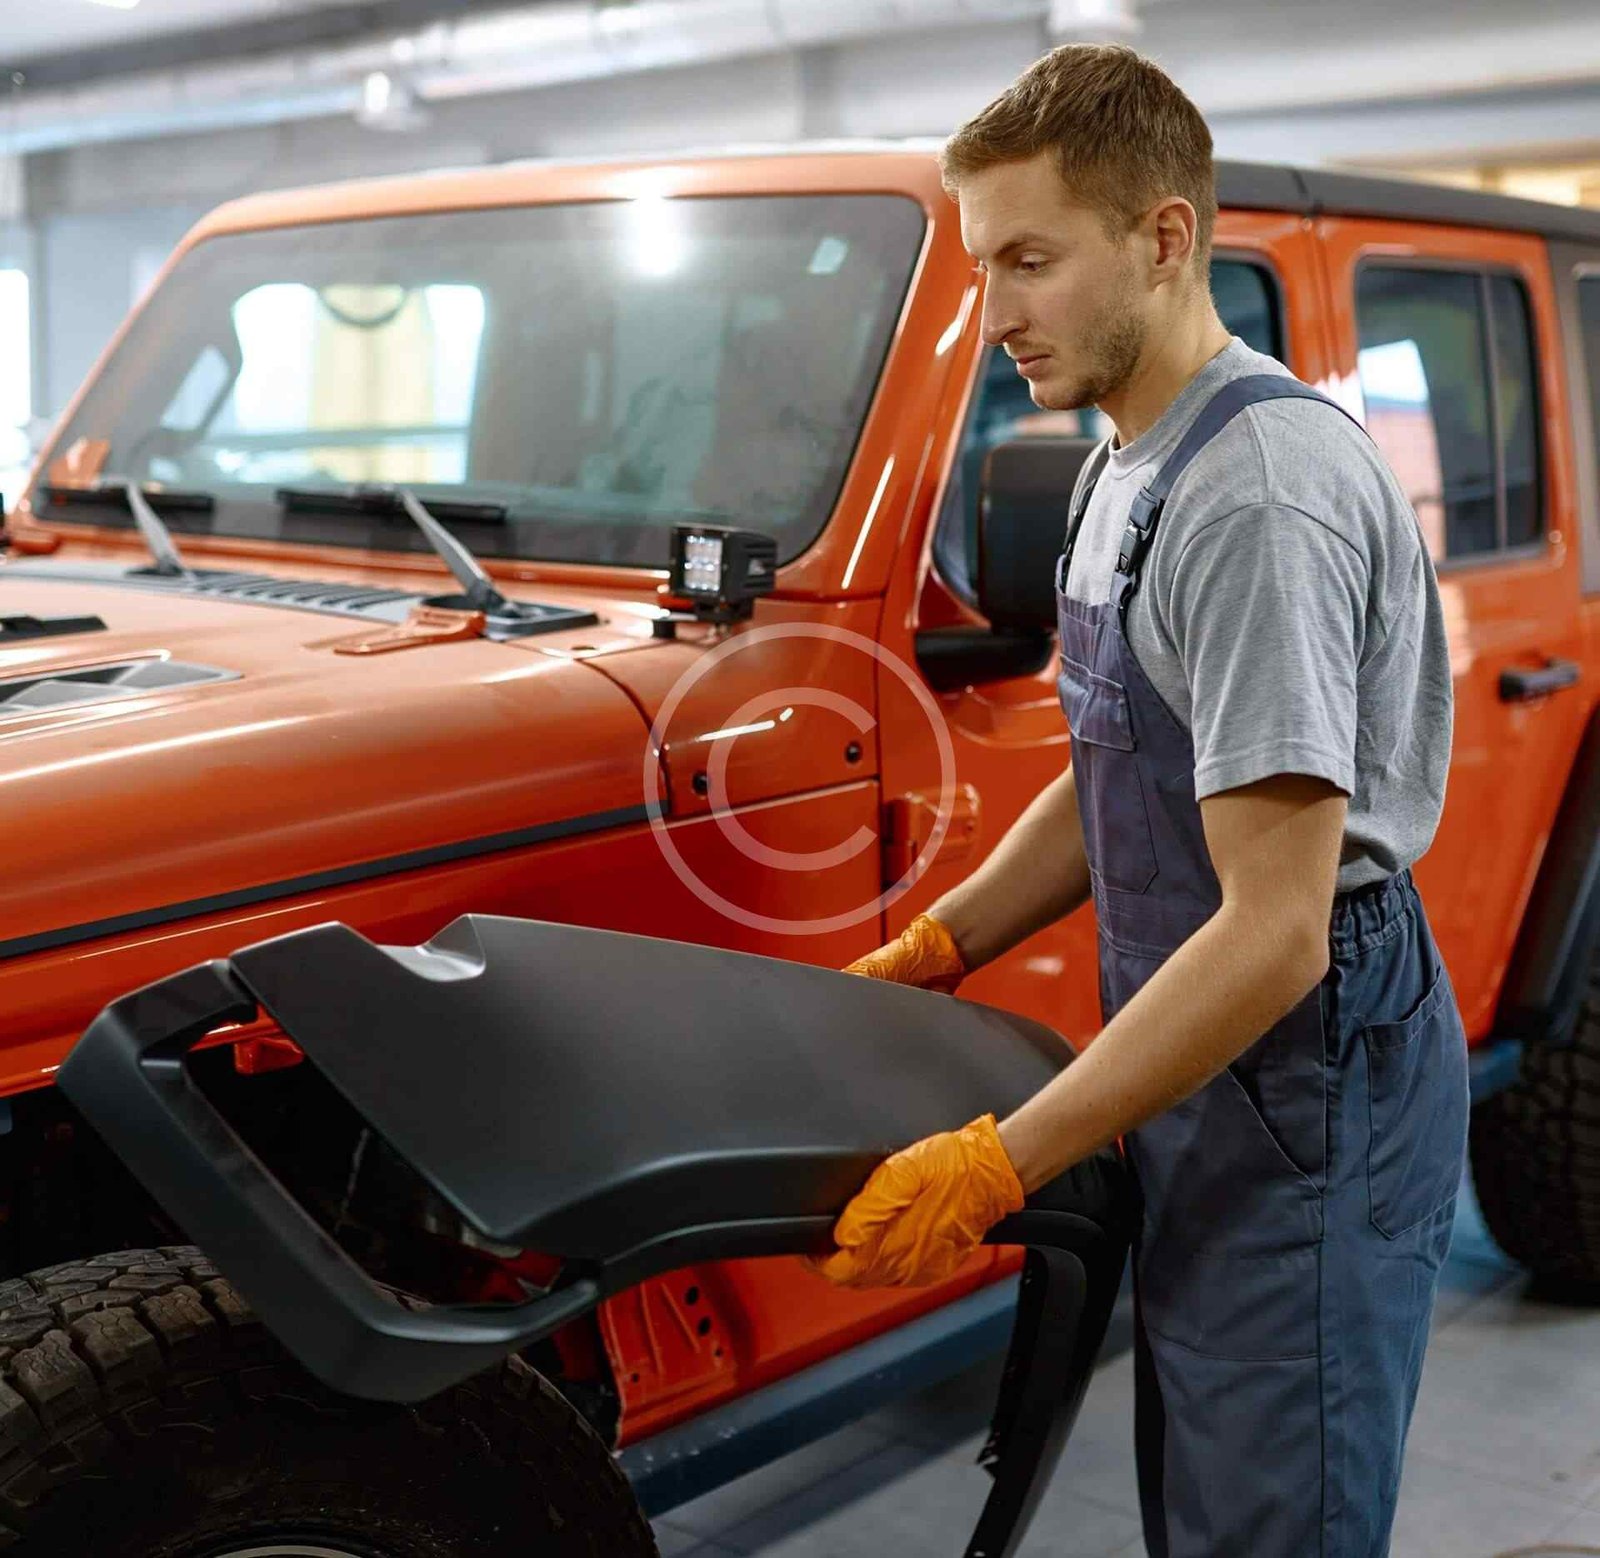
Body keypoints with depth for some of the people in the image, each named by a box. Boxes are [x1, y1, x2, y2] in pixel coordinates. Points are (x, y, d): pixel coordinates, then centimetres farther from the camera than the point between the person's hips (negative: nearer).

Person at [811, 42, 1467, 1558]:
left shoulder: (1262, 493, -23)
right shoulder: (1129, 470, 10)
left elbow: (1275, 932, -27)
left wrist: (994, 1167, -24)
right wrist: (929, 952, 8)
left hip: (1307, 1087, -10)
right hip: (1207, 1078, 10)